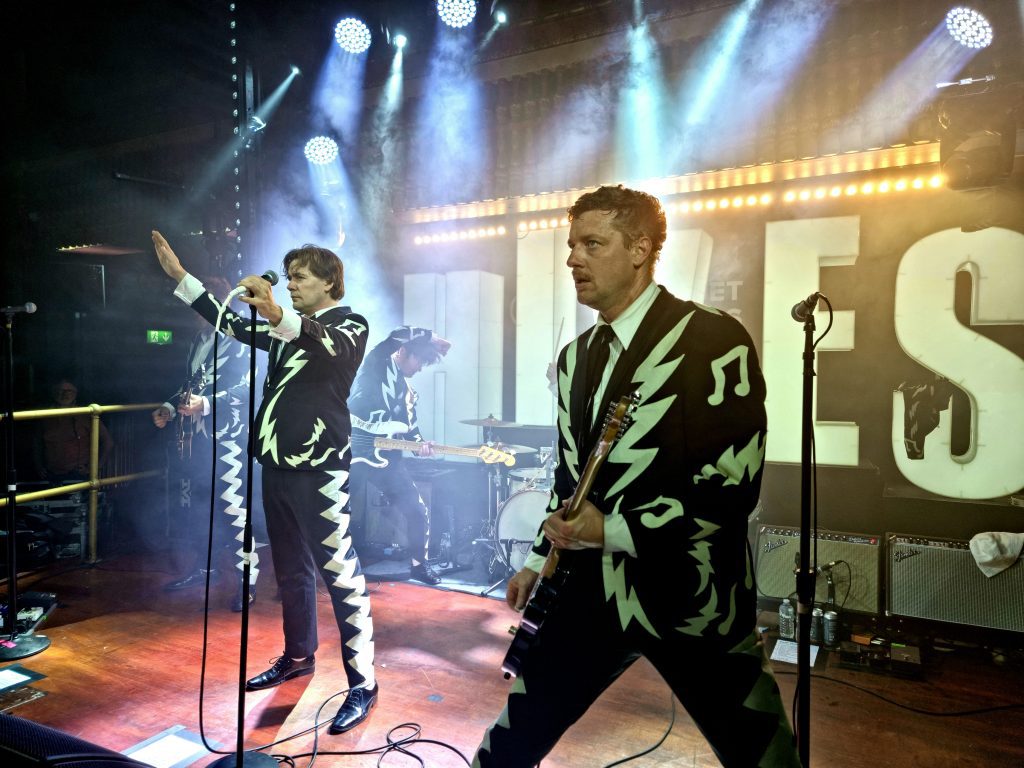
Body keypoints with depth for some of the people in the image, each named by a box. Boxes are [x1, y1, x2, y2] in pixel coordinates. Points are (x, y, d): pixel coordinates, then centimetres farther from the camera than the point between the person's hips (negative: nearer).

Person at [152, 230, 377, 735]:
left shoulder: (350, 325, -4)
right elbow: (231, 324, 23)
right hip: (277, 462, 8)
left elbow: (330, 347, -26)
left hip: (320, 467, -8)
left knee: (340, 573, -7)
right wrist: (179, 275, 19)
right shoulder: (285, 328, 19)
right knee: (291, 570, 17)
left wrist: (278, 315, -44)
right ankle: (298, 656, 34)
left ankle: (362, 684, 1)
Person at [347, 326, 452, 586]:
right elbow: (397, 335, -17)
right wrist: (432, 338, -9)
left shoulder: (408, 392, 17)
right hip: (354, 450, -6)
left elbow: (409, 427, 15)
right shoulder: (376, 363, -2)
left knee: (417, 510, 3)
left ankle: (418, 564, 20)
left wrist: (419, 444, -6)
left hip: (386, 456, 6)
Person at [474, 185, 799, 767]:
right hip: (588, 591, 6)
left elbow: (733, 483, -18)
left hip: (687, 599, -5)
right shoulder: (574, 358, 10)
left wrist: (614, 532, -17)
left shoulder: (714, 339, -13)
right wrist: (541, 559, 15)